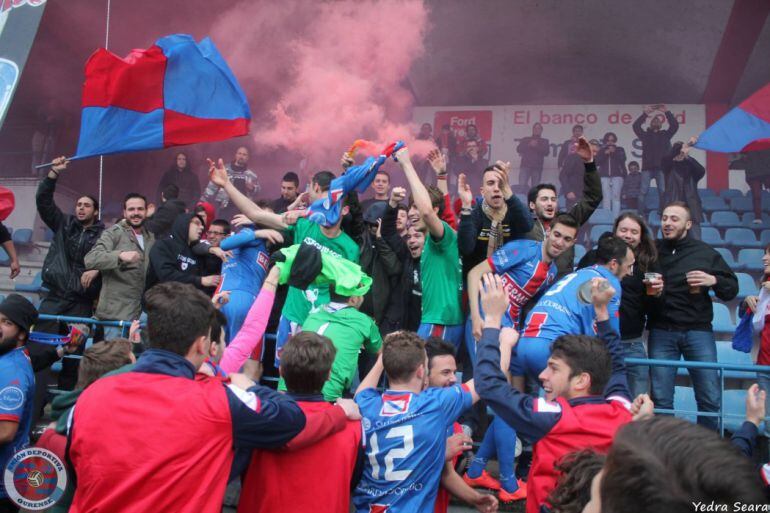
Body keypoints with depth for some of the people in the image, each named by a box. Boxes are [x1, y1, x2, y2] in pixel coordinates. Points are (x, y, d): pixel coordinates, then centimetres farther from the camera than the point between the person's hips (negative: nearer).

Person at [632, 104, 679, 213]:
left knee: (663, 191, -1)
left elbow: (675, 125, 3)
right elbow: (635, 126, 3)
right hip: (647, 167, -1)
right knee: (643, 191, -5)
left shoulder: (665, 135, 16)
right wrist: (645, 113, -2)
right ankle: (641, 213, -5)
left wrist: (666, 112, -1)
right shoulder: (645, 135, 14)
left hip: (661, 167, 1)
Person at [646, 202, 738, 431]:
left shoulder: (705, 253, 7)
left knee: (710, 398, 0)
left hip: (698, 330, 0)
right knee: (660, 399, 3)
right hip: (661, 332, 0)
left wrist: (713, 280, -10)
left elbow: (732, 289, 10)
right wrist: (650, 291, -11)